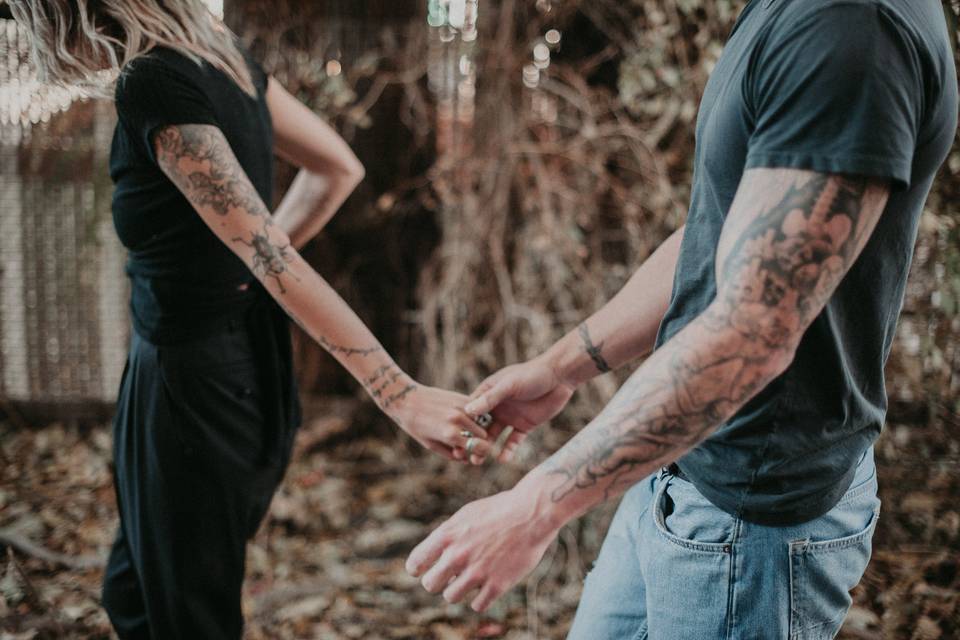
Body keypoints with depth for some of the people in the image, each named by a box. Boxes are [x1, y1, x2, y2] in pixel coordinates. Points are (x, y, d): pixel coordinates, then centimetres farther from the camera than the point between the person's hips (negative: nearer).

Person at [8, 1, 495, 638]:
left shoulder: (152, 86, -22)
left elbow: (271, 254, -28)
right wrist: (241, 267, 8)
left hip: (195, 387, -9)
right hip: (245, 364, 9)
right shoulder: (221, 53, 3)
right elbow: (339, 168, 13)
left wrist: (402, 395, -30)